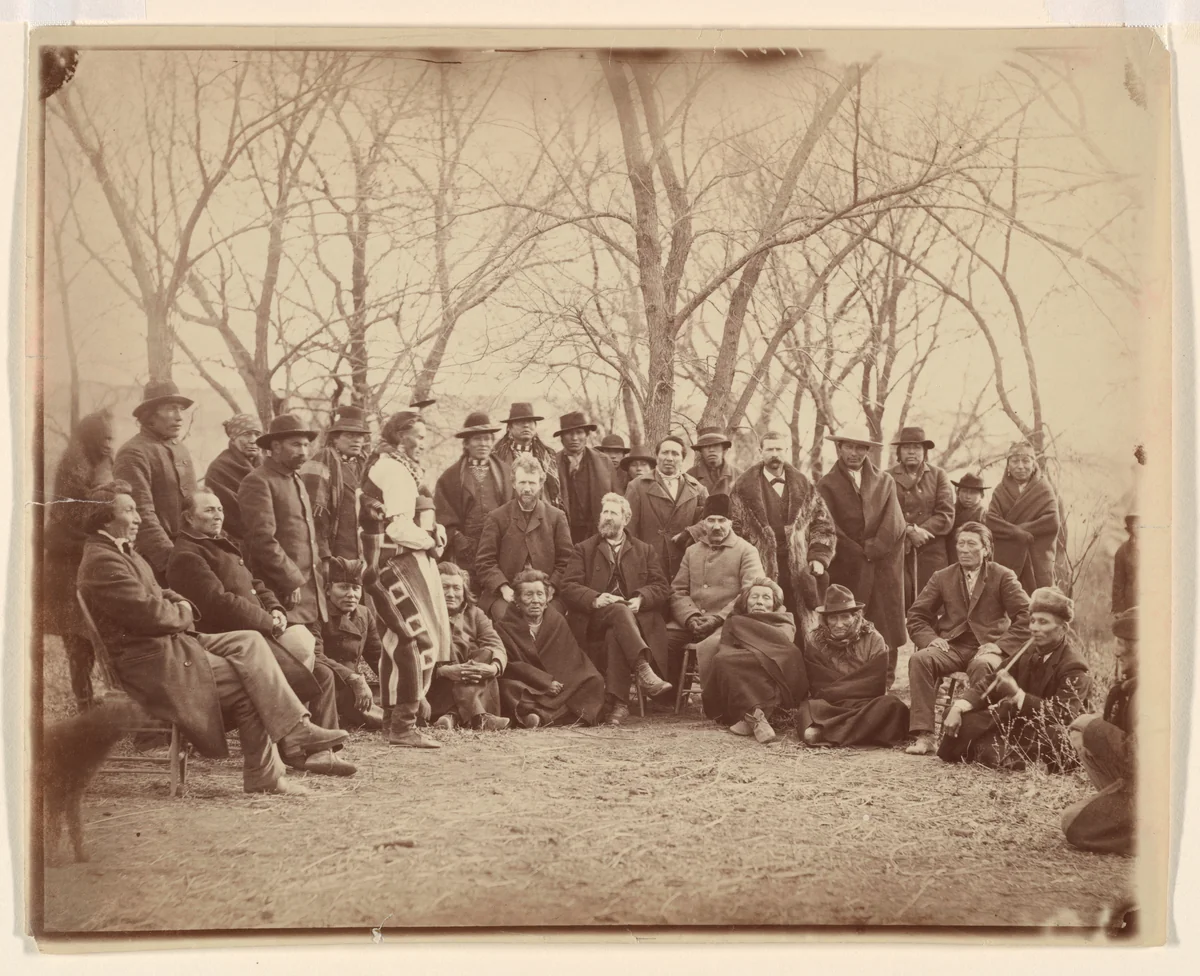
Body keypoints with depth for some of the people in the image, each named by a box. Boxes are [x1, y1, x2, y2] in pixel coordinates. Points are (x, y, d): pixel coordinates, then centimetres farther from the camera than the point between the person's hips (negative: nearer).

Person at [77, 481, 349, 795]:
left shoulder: (123, 552, 20)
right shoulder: (101, 561, -16)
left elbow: (157, 594, 26)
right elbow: (149, 613, -23)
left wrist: (179, 603, 4)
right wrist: (182, 614, -3)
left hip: (171, 641, 11)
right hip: (150, 661, -11)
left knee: (249, 641, -4)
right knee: (244, 685, -15)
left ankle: (295, 727, -13)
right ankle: (264, 777, -6)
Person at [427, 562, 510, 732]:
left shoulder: (475, 614, 14)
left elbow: (496, 647, -3)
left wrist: (494, 667, -27)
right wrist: (444, 670, -31)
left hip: (478, 690, 3)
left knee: (487, 653, -20)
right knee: (448, 648, -27)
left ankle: (454, 716, -38)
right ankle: (478, 717, -46)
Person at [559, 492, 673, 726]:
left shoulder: (645, 551, 22)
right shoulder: (583, 549, 18)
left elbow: (661, 587, 11)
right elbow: (569, 587, 4)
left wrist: (641, 599, -12)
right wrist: (595, 599, -17)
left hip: (635, 617, 1)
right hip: (594, 621, -1)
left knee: (616, 633, -36)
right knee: (619, 610, -37)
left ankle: (616, 703, -44)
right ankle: (643, 670, -53)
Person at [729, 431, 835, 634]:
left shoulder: (803, 486, 12)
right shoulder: (745, 488, 2)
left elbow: (823, 523, 15)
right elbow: (735, 528, 1)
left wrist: (819, 557, 3)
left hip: (798, 571, 3)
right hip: (762, 571, -3)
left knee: (801, 629, 3)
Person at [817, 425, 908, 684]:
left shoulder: (885, 481, 11)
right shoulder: (827, 485, 5)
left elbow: (894, 524, 1)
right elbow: (829, 528, -4)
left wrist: (873, 549, -8)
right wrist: (858, 553, -7)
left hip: (884, 565, 2)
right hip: (846, 569, -2)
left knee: (885, 627, 0)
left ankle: (885, 681, 7)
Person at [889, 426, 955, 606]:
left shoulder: (939, 476, 10)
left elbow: (946, 515, 1)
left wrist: (919, 531, -11)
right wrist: (909, 531, -16)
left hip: (931, 551, 1)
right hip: (896, 551, -1)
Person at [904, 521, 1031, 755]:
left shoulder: (1003, 576, 6)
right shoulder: (941, 577, 14)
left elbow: (1026, 615, -2)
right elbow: (916, 616, 13)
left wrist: (1000, 645, -14)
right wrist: (930, 639, -8)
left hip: (986, 648, -2)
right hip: (951, 647, 3)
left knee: (982, 666, -39)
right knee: (919, 659, -30)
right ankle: (923, 736, -32)